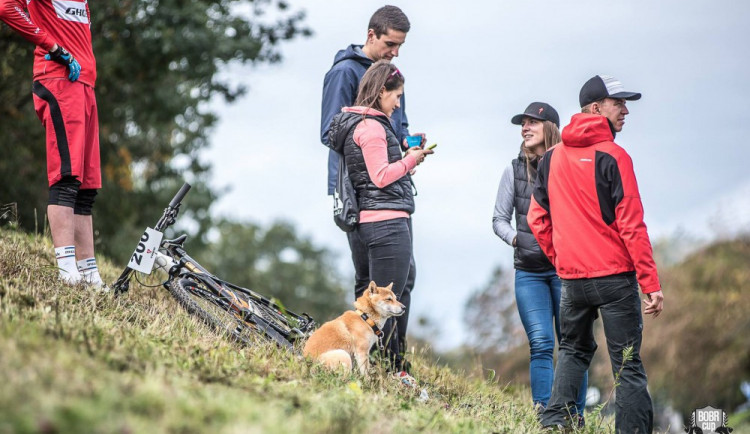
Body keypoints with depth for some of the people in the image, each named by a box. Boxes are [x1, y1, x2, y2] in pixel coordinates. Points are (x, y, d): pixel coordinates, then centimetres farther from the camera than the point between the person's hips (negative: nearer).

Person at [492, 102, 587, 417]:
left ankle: (574, 417, 4)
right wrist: (514, 238, -4)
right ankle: (542, 414, -3)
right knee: (540, 344, -4)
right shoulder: (515, 170, 6)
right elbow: (499, 218, 13)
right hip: (529, 271, 2)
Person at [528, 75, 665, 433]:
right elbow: (631, 225, -14)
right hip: (615, 276, -5)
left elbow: (537, 218, 11)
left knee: (573, 349, 23)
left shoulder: (551, 158, 7)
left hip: (571, 278, 5)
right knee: (627, 364, -1)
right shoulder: (613, 157, -11)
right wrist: (651, 284, -11)